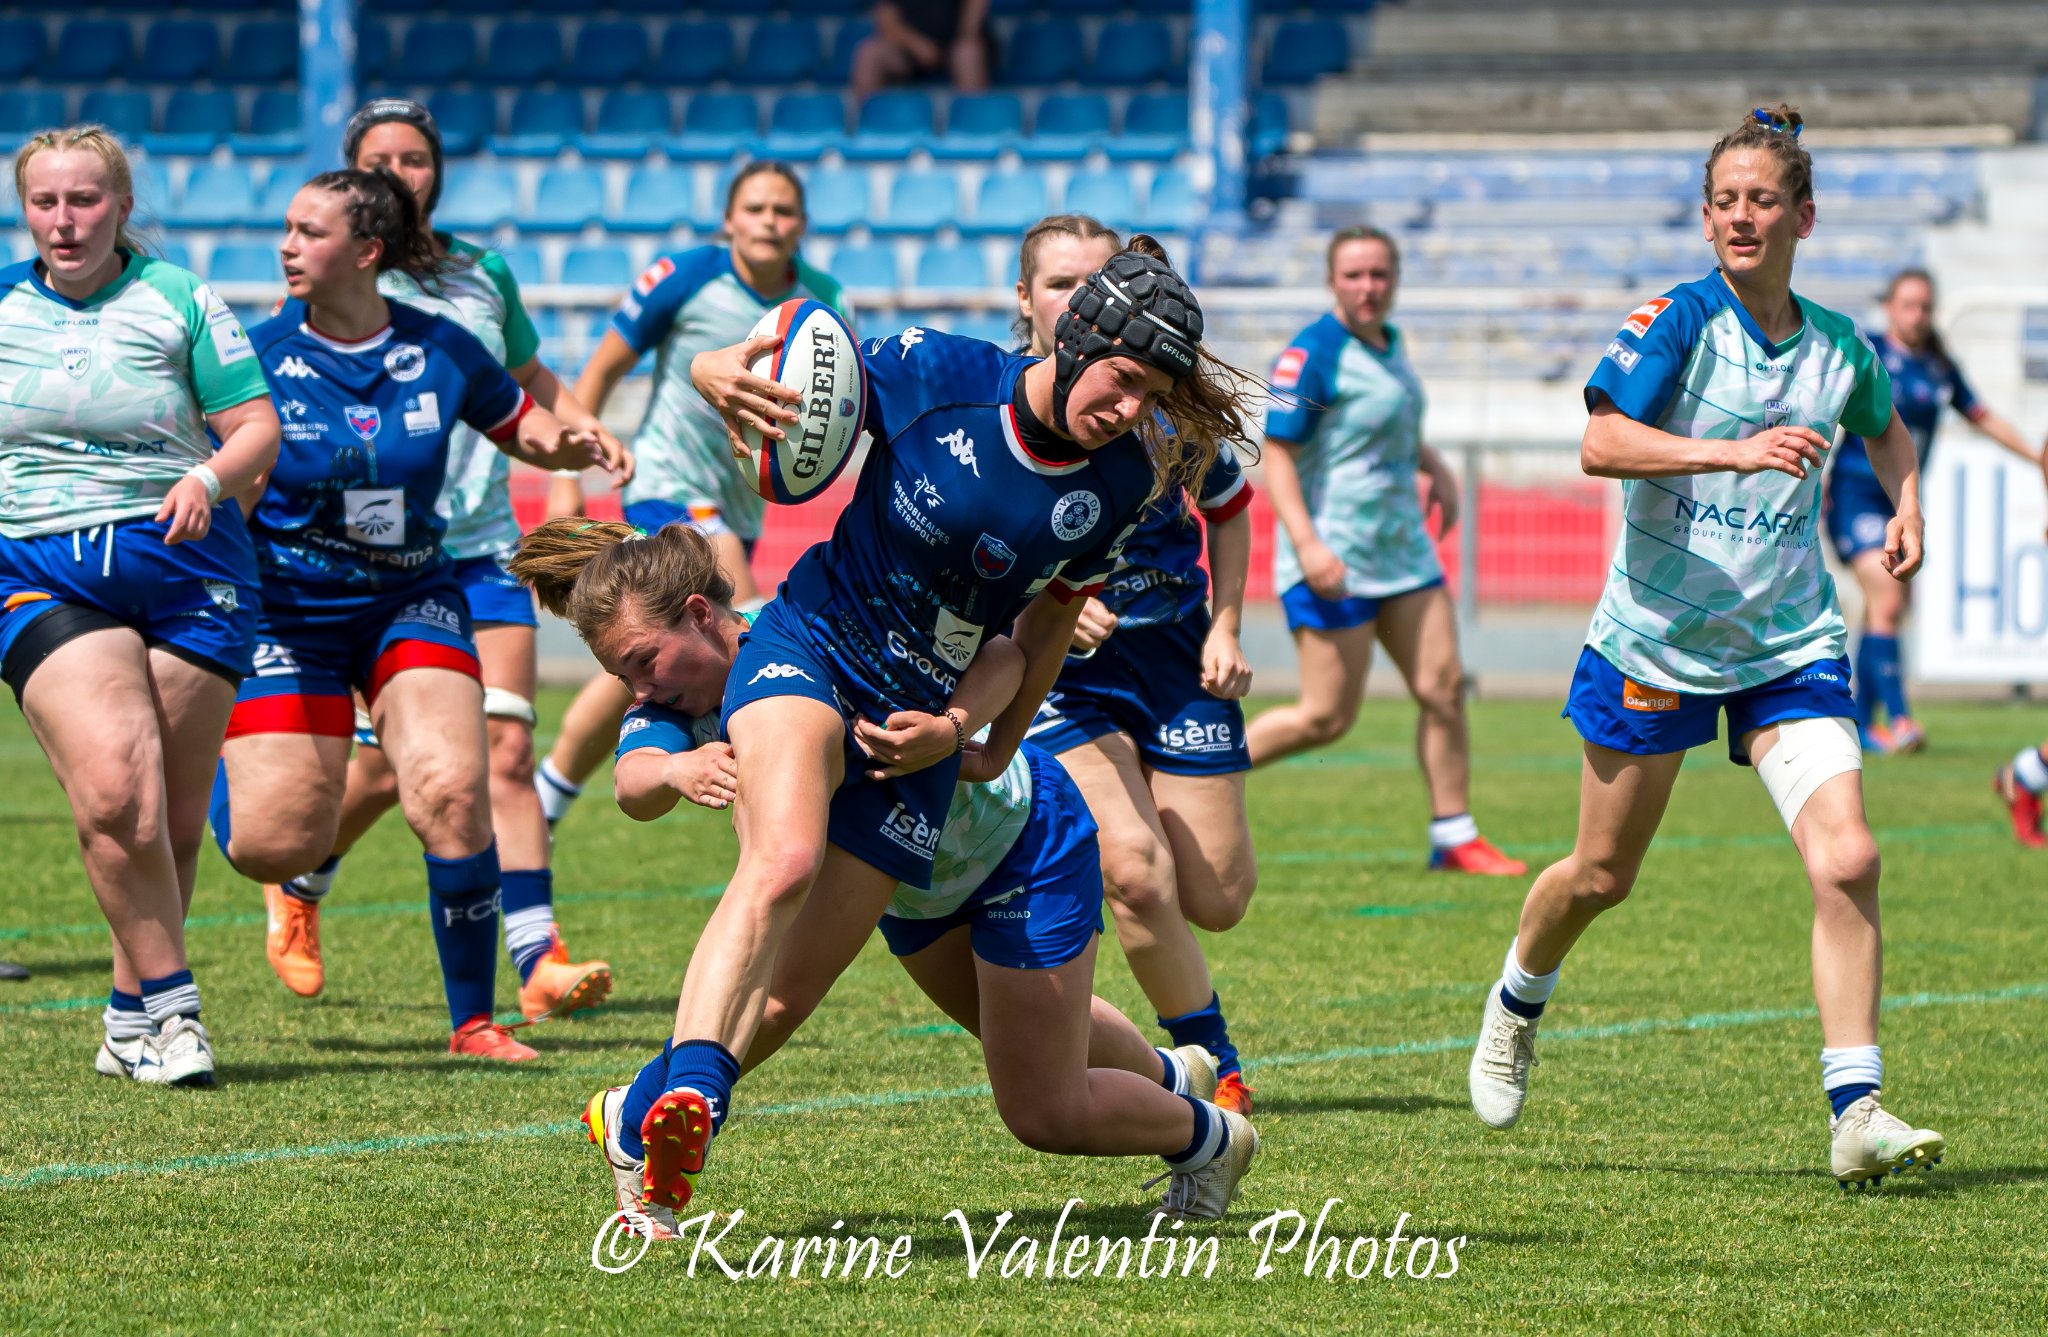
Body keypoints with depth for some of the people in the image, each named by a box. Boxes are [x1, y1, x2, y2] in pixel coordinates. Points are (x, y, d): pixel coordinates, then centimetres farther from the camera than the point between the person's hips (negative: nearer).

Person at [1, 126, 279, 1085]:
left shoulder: (178, 302, 4)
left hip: (184, 567, 0)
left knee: (174, 821, 0)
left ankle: (134, 1020, 17)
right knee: (115, 794, -21)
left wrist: (207, 477, -16)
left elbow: (257, 429, 2)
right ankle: (169, 1002, -9)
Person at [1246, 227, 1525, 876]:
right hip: (1333, 563, -8)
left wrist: (1436, 468, 14)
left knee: (1443, 688, 2)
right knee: (1327, 718, -7)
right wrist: (1306, 543, -28)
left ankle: (1455, 837, 9)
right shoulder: (1312, 355, -14)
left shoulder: (1389, 345, 12)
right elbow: (1277, 453, -18)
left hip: (1402, 549, 8)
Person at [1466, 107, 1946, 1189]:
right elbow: (1601, 443, -26)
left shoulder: (1839, 348, 2)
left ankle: (1856, 1113, -15)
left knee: (1846, 859, -17)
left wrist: (1905, 505, 6)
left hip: (1790, 646, 2)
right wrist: (1736, 452, -37)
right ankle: (1517, 1002, 44)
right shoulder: (1680, 319, -12)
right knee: (1602, 876, 12)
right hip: (1655, 640, -2)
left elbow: (1885, 430, 26)